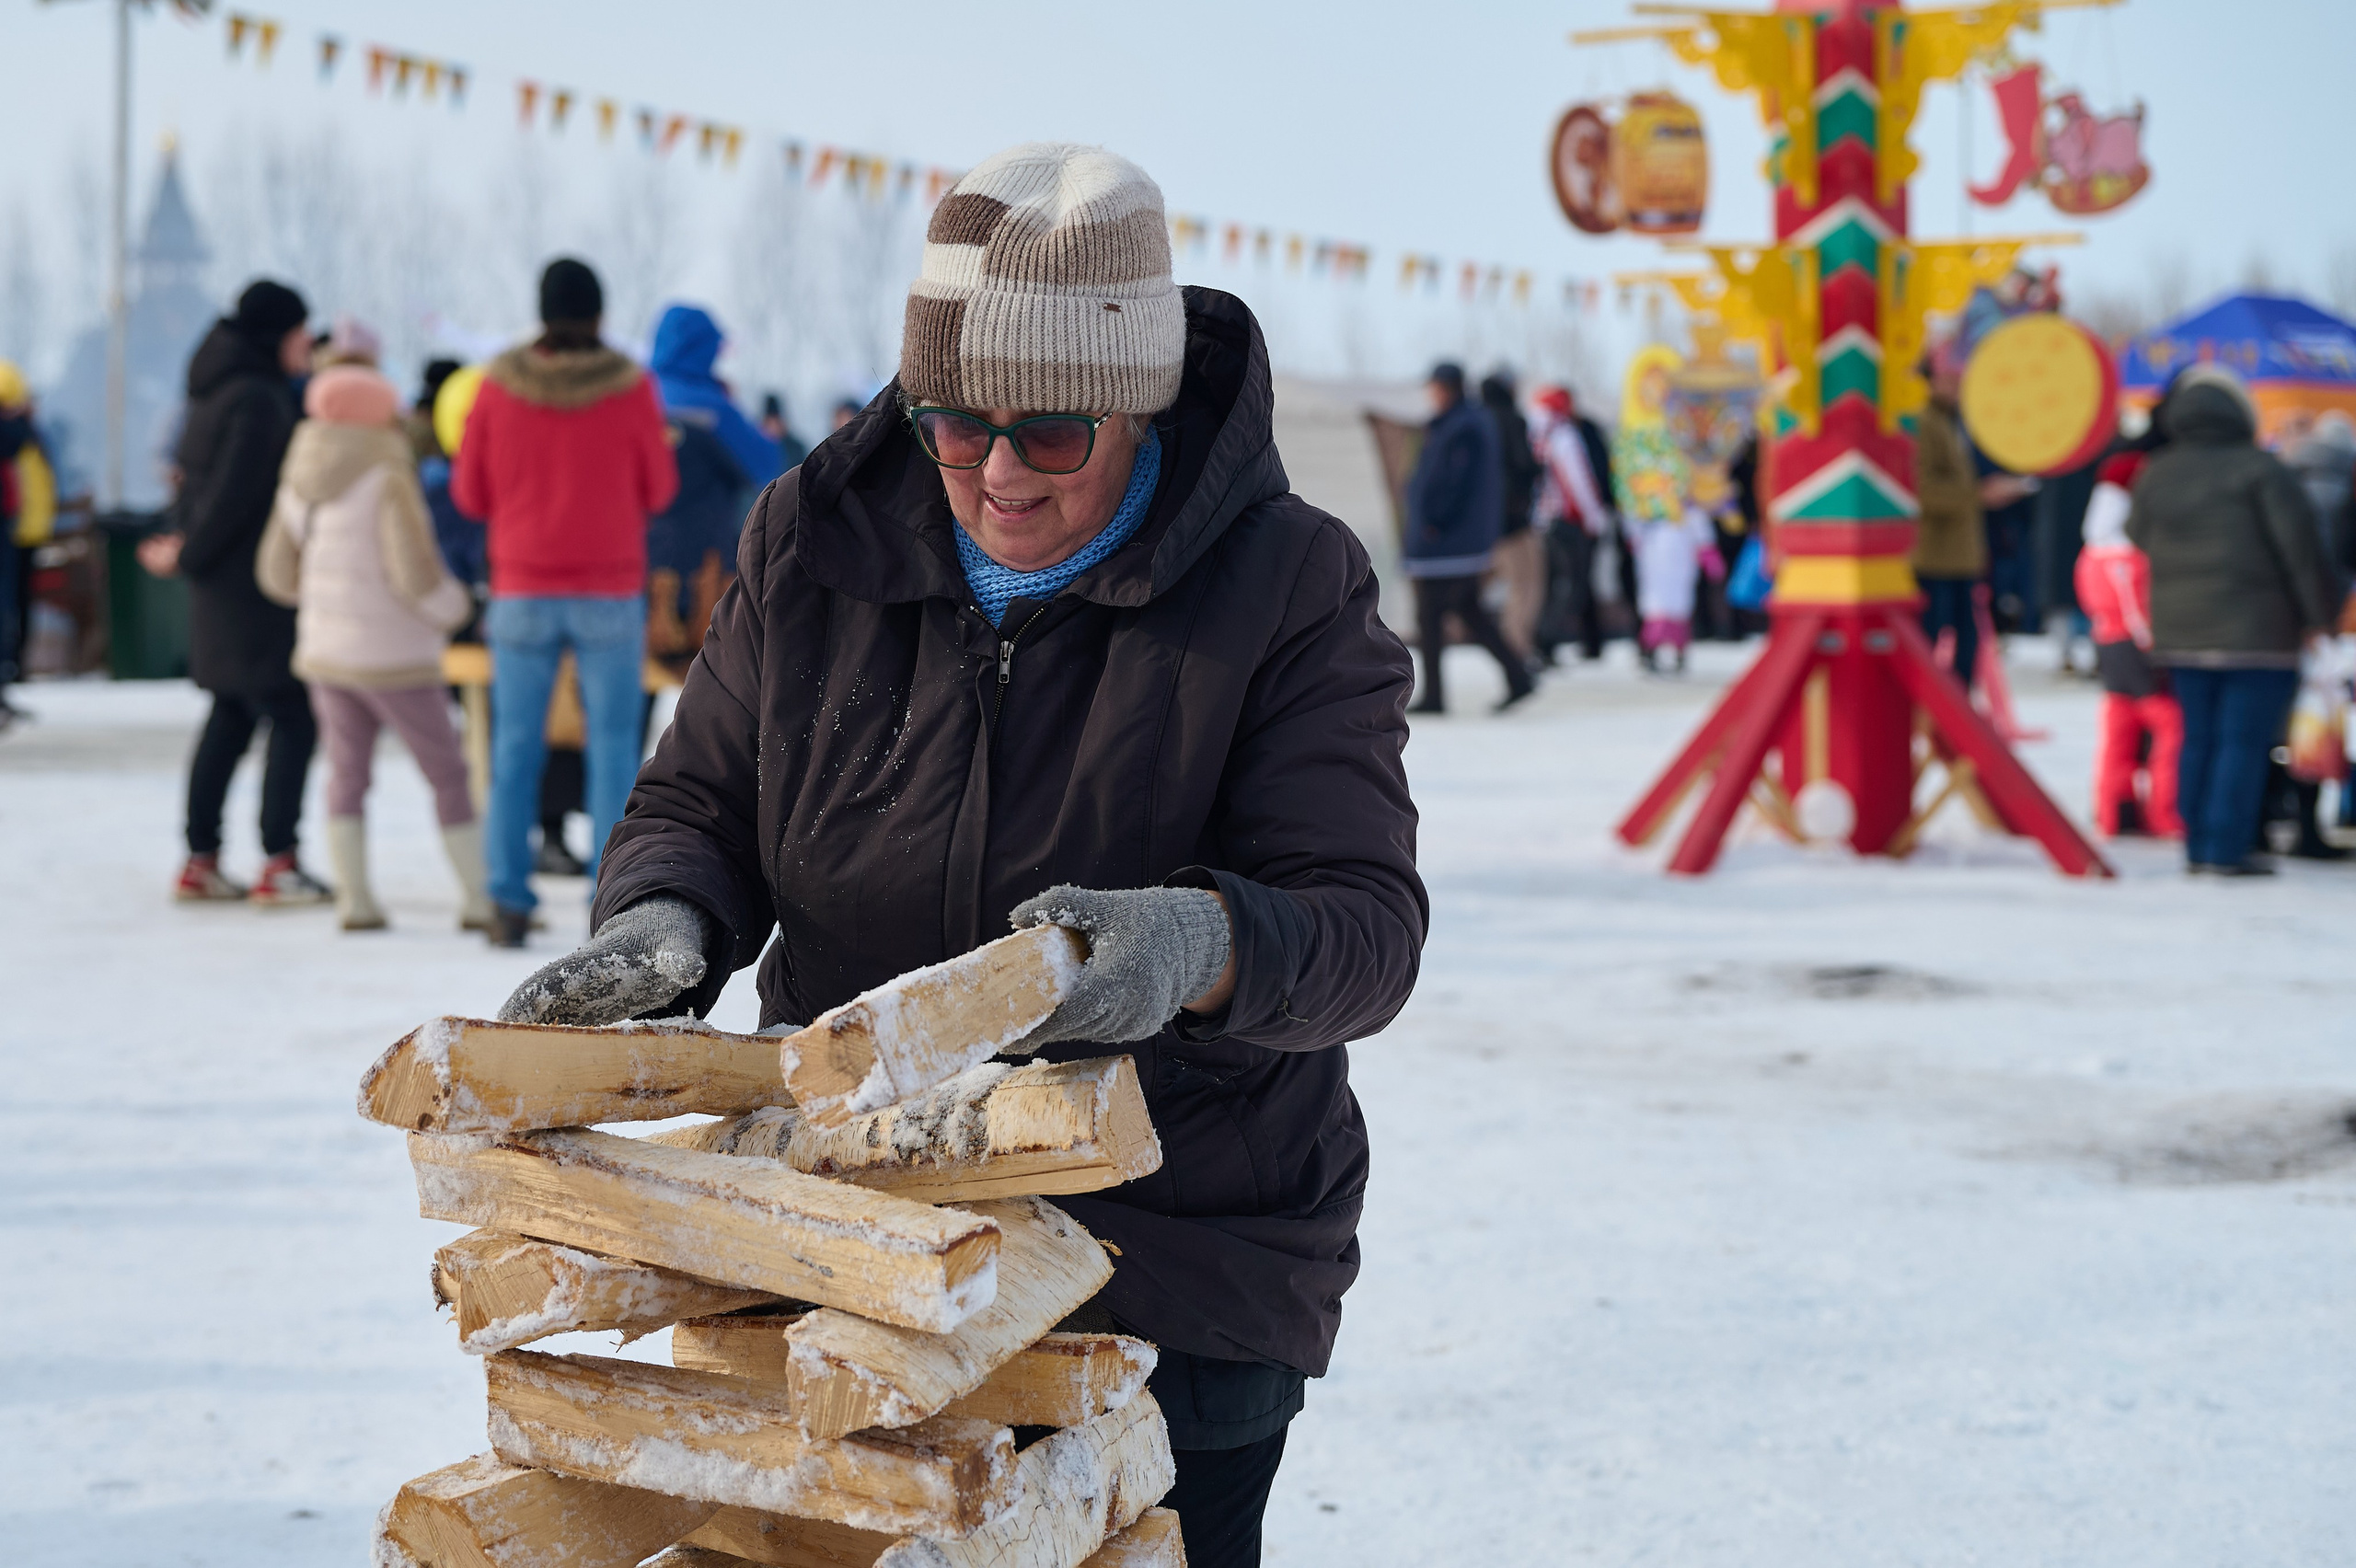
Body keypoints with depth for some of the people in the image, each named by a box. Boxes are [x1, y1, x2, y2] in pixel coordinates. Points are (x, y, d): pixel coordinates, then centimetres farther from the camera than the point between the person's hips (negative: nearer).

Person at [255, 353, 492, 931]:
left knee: (347, 774, 13)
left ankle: (354, 898, 7)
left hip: (325, 650, 6)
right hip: (394, 660, -6)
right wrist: (453, 608, -2)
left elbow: (278, 573, 11)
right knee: (447, 775, 3)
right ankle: (484, 900, 6)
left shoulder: (302, 482, 5)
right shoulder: (388, 479, -17)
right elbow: (416, 574, -22)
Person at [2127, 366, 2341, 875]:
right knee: (2244, 740, -3)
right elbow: (2300, 546, -11)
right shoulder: (2260, 470, -10)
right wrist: (2322, 613, -4)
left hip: (2180, 632, 6)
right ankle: (2227, 848, -6)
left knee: (2198, 737, 13)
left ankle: (2197, 845, 15)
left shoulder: (2156, 474, 6)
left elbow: (2138, 535, 15)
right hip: (2256, 632, -5)